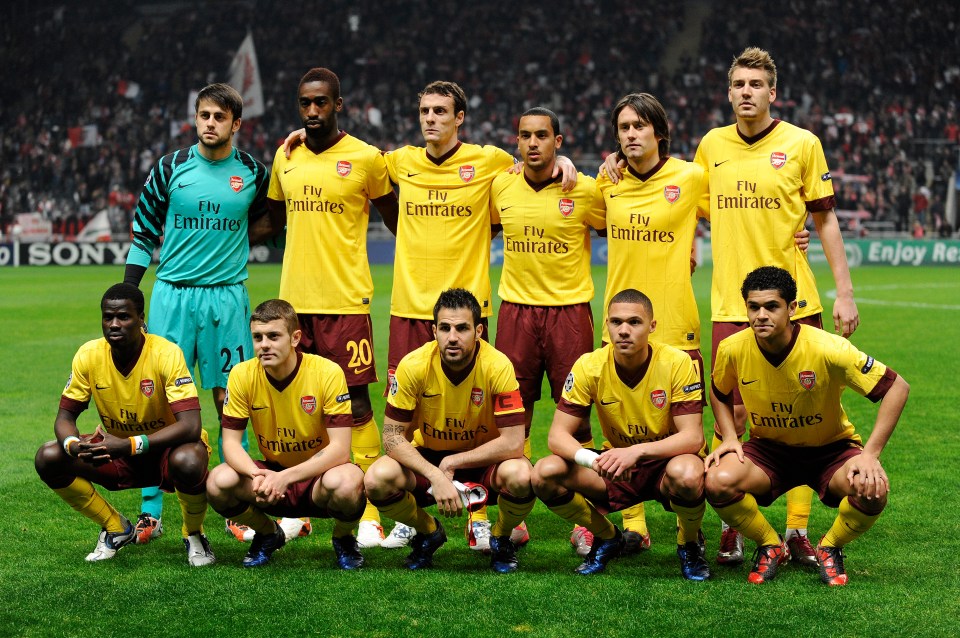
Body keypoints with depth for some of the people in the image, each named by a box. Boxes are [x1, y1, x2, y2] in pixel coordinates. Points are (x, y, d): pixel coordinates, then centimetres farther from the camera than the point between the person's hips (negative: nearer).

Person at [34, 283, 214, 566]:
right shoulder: (89, 355, -12)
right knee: (48, 458, -17)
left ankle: (194, 534, -5)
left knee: (188, 462, -39)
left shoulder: (166, 354, -25)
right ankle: (116, 529, 6)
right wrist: (73, 444, -30)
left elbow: (191, 426, -32)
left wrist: (130, 445, -42)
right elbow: (65, 417, -5)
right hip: (118, 451, 4)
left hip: (166, 448, -4)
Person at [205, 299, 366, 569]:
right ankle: (267, 534, 7)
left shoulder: (327, 373, -19)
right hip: (271, 473, 3)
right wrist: (257, 475, -32)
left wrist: (286, 477, -36)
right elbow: (230, 442, -9)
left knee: (346, 482, -38)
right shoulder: (242, 375, -10)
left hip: (317, 476, -3)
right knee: (219, 482, -26)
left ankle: (343, 538, 0)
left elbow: (340, 449, -23)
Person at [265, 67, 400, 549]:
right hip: (294, 300, 4)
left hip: (346, 299, -4)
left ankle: (368, 512, 1)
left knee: (355, 403, -4)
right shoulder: (285, 157, 10)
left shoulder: (365, 158, -3)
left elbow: (395, 220, 8)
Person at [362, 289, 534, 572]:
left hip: (484, 460, -1)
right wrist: (435, 475, -30)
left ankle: (501, 538, 1)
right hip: (428, 460, 2)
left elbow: (513, 442, -25)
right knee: (377, 479, -27)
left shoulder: (497, 366, -23)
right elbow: (392, 437, -16)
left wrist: (452, 463, -23)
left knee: (519, 475, -35)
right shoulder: (413, 366, -19)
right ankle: (428, 532, 7)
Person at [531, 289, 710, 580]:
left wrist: (637, 451, -39)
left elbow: (692, 437, -22)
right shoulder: (589, 367, -12)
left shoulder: (677, 364, -18)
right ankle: (607, 537, 7)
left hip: (666, 462, -3)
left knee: (687, 475, -39)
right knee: (545, 474, -22)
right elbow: (557, 436, -13)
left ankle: (689, 543, -3)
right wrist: (591, 459, -37)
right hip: (617, 470, 3)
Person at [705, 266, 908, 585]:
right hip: (769, 448, 2)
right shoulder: (733, 350, -16)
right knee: (718, 481, -29)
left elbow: (897, 387, -19)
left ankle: (830, 547, 1)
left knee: (873, 490, -33)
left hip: (830, 449, -2)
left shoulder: (827, 349, -26)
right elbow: (720, 393, 10)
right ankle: (771, 546, 1)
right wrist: (729, 437, -8)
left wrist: (871, 454, -24)